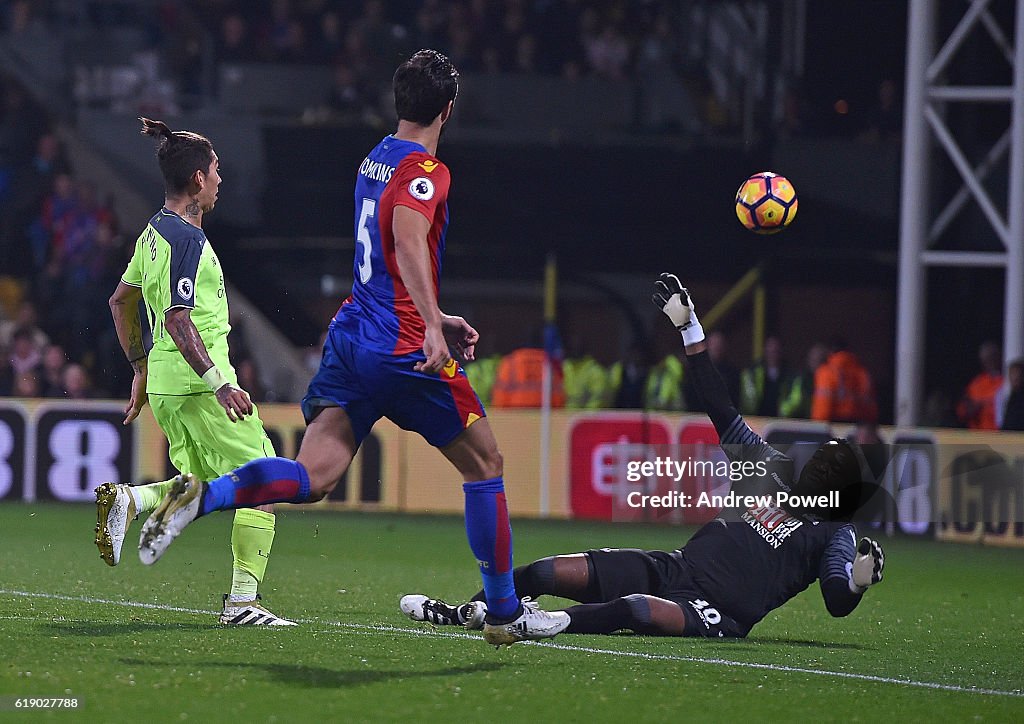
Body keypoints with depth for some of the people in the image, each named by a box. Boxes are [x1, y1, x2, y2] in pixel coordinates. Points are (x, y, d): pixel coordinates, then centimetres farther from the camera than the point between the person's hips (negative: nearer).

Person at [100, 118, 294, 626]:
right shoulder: (186, 238, -15)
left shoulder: (155, 232, 14)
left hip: (165, 383, 9)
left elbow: (120, 301, 24)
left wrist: (141, 369, 29)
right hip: (197, 383, -9)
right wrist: (220, 384, -24)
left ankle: (126, 500, -5)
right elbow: (177, 320, -23)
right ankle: (243, 600, -5)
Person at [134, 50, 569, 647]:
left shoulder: (375, 161, 17)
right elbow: (408, 240, -30)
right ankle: (505, 614, 13)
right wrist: (433, 327, -37)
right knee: (485, 464, 8)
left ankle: (201, 496, -25)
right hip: (404, 348, -7)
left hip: (352, 331, 7)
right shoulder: (425, 171, -10)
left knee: (312, 479, -1)